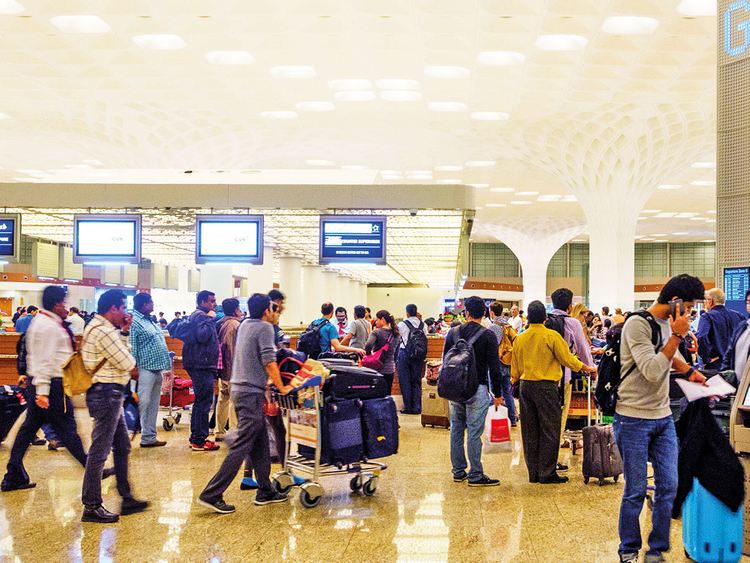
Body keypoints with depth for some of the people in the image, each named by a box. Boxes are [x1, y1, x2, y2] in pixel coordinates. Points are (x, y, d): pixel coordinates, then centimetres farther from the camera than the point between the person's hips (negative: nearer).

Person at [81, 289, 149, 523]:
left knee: (122, 446, 17)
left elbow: (121, 354, 17)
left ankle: (127, 498, 25)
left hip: (110, 394, 11)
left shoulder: (99, 327, 16)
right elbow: (127, 363, -17)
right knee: (100, 450, -4)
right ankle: (91, 507, 3)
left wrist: (124, 332, 9)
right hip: (107, 393, -11)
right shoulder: (103, 331, -19)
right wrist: (129, 357, 5)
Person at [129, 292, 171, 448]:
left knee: (153, 405, 11)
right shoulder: (133, 322, -10)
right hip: (145, 369, -9)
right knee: (142, 403, -11)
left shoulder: (151, 321, 19)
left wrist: (166, 360, 19)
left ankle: (149, 438, 17)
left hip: (157, 369, 9)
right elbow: (131, 347, -15)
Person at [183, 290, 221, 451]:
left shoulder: (202, 316, 22)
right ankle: (200, 441, -7)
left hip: (203, 366, 11)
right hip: (202, 366, -11)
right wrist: (210, 319, -19)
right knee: (204, 402, -9)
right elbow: (202, 335, -27)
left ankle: (196, 438, 23)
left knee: (201, 401, 16)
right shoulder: (200, 316, -12)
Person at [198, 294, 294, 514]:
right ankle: (212, 495, -7)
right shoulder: (265, 327, -11)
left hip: (239, 388, 9)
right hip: (252, 393, -9)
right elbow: (269, 361, -16)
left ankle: (265, 492, 22)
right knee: (241, 447, -7)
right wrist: (282, 388, -6)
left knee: (260, 445, 15)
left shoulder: (244, 325, 15)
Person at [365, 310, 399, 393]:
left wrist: (368, 353, -10)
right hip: (390, 368, 6)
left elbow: (368, 345, -27)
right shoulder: (395, 334, 8)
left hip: (378, 368, -5)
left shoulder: (376, 332, -11)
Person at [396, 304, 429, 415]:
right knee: (416, 381, 10)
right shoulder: (423, 325, 4)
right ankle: (417, 408, 7)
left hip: (405, 353, -4)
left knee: (405, 382, 3)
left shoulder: (402, 324, -6)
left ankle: (408, 408, 3)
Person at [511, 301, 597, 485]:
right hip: (545, 386, -5)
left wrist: (516, 381, 30)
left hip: (525, 386, 5)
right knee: (549, 431, 2)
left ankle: (533, 473, 15)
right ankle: (547, 473, 3)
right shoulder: (552, 336, -9)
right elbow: (567, 359, -4)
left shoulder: (519, 339, 5)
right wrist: (588, 368, 11)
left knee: (530, 432, 10)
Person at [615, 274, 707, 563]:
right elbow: (652, 371, -24)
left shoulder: (668, 323, 10)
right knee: (636, 491, 2)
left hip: (663, 419, 8)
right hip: (634, 419, -7)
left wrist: (688, 370, 16)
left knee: (668, 487, 6)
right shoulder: (637, 324, -16)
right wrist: (677, 336, -21)